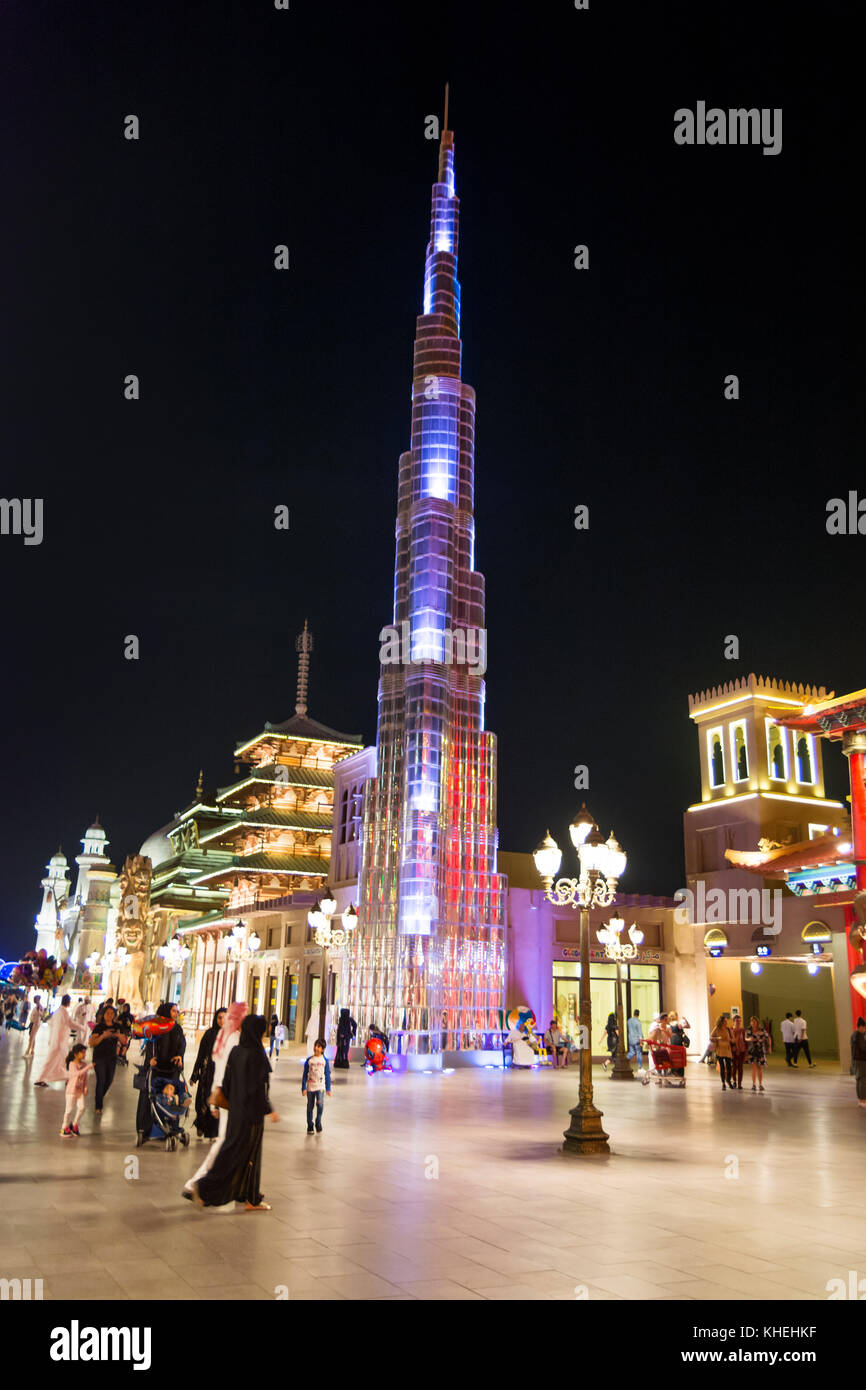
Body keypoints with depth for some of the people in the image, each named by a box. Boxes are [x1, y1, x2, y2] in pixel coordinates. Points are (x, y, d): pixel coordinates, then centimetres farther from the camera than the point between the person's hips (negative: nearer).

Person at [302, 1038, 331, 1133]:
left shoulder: (325, 1060, 0)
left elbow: (327, 1075, 6)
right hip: (310, 1087, 2)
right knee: (310, 1107, 8)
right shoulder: (309, 1060, 1)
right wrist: (303, 1088, 0)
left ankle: (318, 1123, -1)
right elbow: (305, 1074, 5)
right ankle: (310, 1126, 23)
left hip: (320, 1087, -2)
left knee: (320, 1104, -20)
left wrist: (328, 1088, 5)